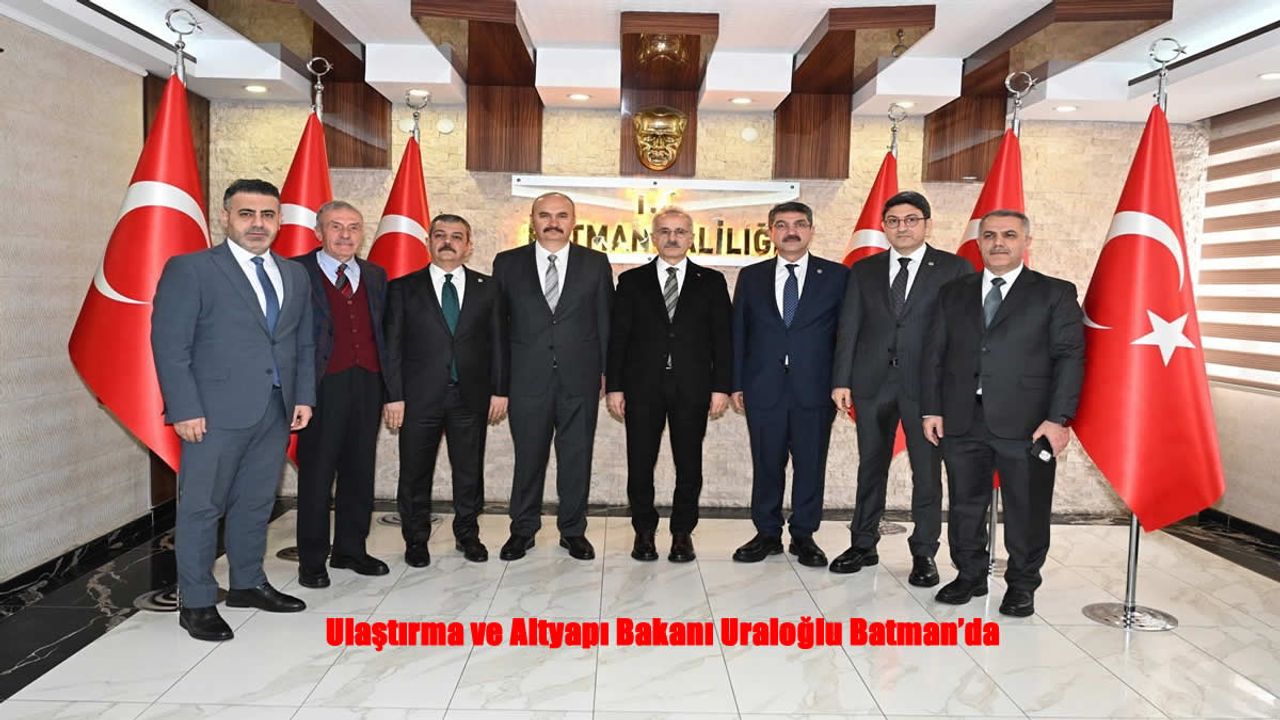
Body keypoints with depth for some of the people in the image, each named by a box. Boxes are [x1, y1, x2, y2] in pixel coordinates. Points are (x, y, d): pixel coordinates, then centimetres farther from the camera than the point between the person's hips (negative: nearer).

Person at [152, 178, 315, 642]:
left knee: (257, 503, 15)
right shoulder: (190, 269, -3)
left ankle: (248, 584, 30)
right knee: (202, 507, 3)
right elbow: (169, 344, -7)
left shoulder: (295, 276, 13)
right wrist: (185, 409, -13)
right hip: (216, 411, -5)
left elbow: (304, 345, 16)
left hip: (277, 411, 5)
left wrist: (304, 396, 6)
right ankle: (196, 603, 15)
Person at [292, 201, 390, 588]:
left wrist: (387, 383, 6)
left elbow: (383, 332, 14)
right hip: (322, 386, -5)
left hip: (367, 384, 5)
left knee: (360, 472, 12)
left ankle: (351, 549, 26)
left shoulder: (375, 276, 14)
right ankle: (312, 560, 15)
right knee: (316, 473, 3)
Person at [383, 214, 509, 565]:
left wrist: (499, 390, 1)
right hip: (420, 396, -1)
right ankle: (416, 539, 24)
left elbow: (498, 342, 7)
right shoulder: (404, 288, 3)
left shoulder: (487, 288, 7)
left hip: (471, 396, 1)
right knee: (415, 473, 7)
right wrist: (394, 396, -6)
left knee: (470, 470, 10)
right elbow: (393, 345, 0)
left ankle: (467, 534, 27)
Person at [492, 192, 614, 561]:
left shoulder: (596, 263, 6)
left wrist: (606, 371, 3)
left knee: (577, 457, 8)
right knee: (528, 456, 8)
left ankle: (573, 530, 22)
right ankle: (523, 530, 24)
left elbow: (605, 321, 7)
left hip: (580, 378, 0)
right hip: (527, 378, 0)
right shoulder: (508, 263, 6)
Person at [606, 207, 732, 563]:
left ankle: (682, 533, 21)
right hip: (643, 387, 0)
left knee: (689, 465, 6)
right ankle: (644, 532, 21)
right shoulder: (631, 281, 8)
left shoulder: (711, 282, 8)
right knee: (640, 464, 5)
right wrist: (614, 386, -2)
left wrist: (721, 387, -3)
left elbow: (722, 338, 4)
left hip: (692, 389, 0)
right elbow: (618, 337, 5)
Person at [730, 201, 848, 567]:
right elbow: (738, 333, 8)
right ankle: (767, 534, 22)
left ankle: (804, 536, 21)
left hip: (815, 389, -1)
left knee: (810, 465, 6)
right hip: (764, 388, 1)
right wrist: (736, 383, 3)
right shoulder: (751, 276, 9)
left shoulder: (836, 276, 4)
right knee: (766, 465, 8)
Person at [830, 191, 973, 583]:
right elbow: (848, 328, 6)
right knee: (871, 467, 12)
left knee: (927, 472, 4)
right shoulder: (864, 270, 9)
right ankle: (863, 545, 25)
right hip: (872, 382, 3)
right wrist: (841, 381, -1)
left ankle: (923, 554, 18)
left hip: (926, 384, -2)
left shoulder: (955, 269, 1)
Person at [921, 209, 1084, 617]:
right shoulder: (953, 293, 13)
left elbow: (1069, 358, -2)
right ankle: (970, 576, 28)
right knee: (965, 505, 11)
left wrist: (1058, 418, -10)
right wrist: (931, 409, 4)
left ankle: (1022, 585, 24)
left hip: (1026, 423, -3)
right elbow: (934, 354, 11)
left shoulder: (1055, 294, 4)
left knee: (1027, 510, 6)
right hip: (962, 420, 3)